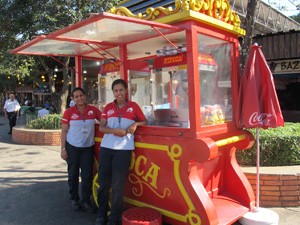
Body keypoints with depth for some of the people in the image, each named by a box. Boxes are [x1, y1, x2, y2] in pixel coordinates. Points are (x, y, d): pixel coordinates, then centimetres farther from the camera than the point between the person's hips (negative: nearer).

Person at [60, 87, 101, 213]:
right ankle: (74, 199, 27)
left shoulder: (93, 110, -2)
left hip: (88, 147, 1)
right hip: (72, 147, -1)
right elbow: (64, 131, -3)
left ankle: (85, 201, 19)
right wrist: (63, 149, -6)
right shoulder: (69, 112, -5)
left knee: (87, 176, 4)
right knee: (73, 174, 11)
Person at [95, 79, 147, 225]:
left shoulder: (133, 106, 2)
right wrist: (114, 130, -12)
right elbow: (101, 127, 7)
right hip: (106, 147, 3)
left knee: (118, 185, 3)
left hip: (124, 149, -3)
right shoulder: (108, 107, 8)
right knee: (103, 182, 8)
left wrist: (136, 124, -10)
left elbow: (145, 122, 11)